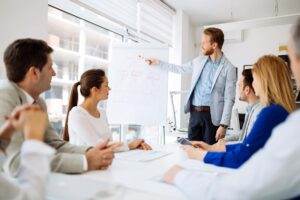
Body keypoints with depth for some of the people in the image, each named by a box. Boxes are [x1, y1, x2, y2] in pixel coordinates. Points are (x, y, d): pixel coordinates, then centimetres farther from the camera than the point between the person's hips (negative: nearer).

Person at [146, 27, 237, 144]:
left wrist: (223, 125, -15)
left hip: (212, 115, -5)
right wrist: (157, 63, 21)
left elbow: (229, 99, -10)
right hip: (194, 113, 5)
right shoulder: (199, 61, 8)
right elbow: (180, 69, 22)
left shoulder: (229, 68, -8)